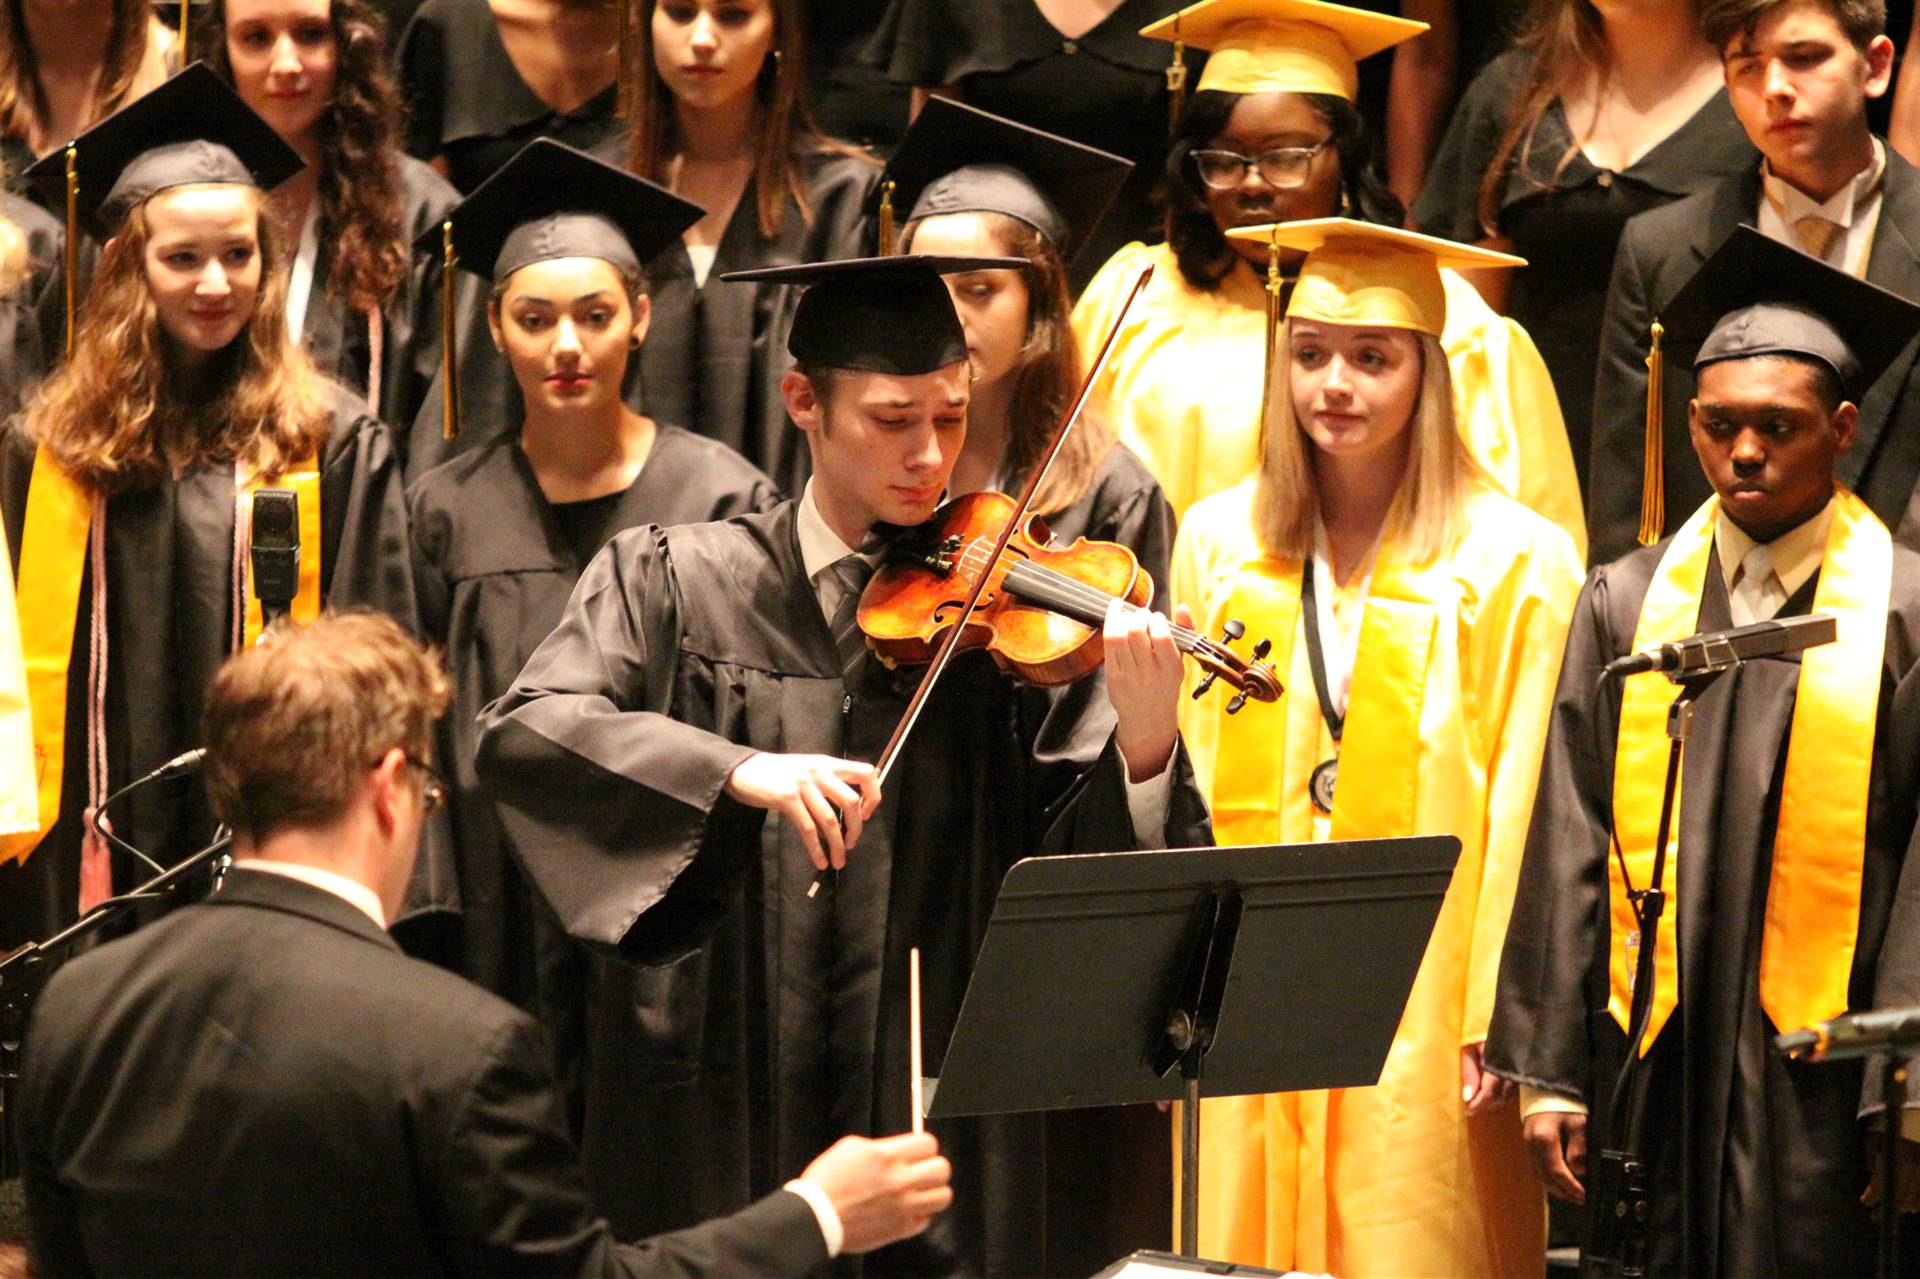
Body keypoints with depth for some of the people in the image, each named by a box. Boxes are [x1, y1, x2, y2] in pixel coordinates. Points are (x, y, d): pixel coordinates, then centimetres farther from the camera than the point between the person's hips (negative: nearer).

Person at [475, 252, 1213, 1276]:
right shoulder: (675, 582, 2)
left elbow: (1077, 864, -5)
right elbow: (522, 733, -14)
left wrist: (1144, 742, -26)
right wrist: (741, 769, -28)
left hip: (940, 1114, 0)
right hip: (717, 1113, 0)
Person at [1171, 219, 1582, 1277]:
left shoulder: (1517, 561, -4)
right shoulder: (1217, 541, 9)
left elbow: (1524, 809, -6)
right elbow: (1191, 771, 13)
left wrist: (1502, 1021, -10)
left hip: (1425, 1005, -3)